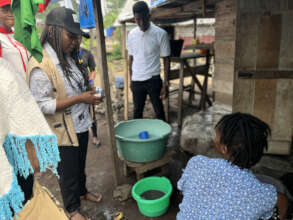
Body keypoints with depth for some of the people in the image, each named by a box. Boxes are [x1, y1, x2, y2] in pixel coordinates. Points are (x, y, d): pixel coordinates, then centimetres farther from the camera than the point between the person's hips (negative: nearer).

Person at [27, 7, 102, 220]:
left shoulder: (68, 56, 4)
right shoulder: (40, 65, -23)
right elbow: (43, 105, -24)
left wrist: (89, 91, -2)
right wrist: (80, 98, -26)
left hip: (81, 125, 7)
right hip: (63, 131, -7)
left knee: (80, 164, 26)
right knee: (68, 172, 13)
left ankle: (82, 190, 52)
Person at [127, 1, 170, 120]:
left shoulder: (160, 33, -9)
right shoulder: (131, 34, 3)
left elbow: (166, 59, -6)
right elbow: (131, 58, 11)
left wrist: (165, 84, -10)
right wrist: (131, 80, 12)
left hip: (153, 79, -3)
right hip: (137, 81, 3)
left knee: (159, 111, 7)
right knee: (137, 111, 14)